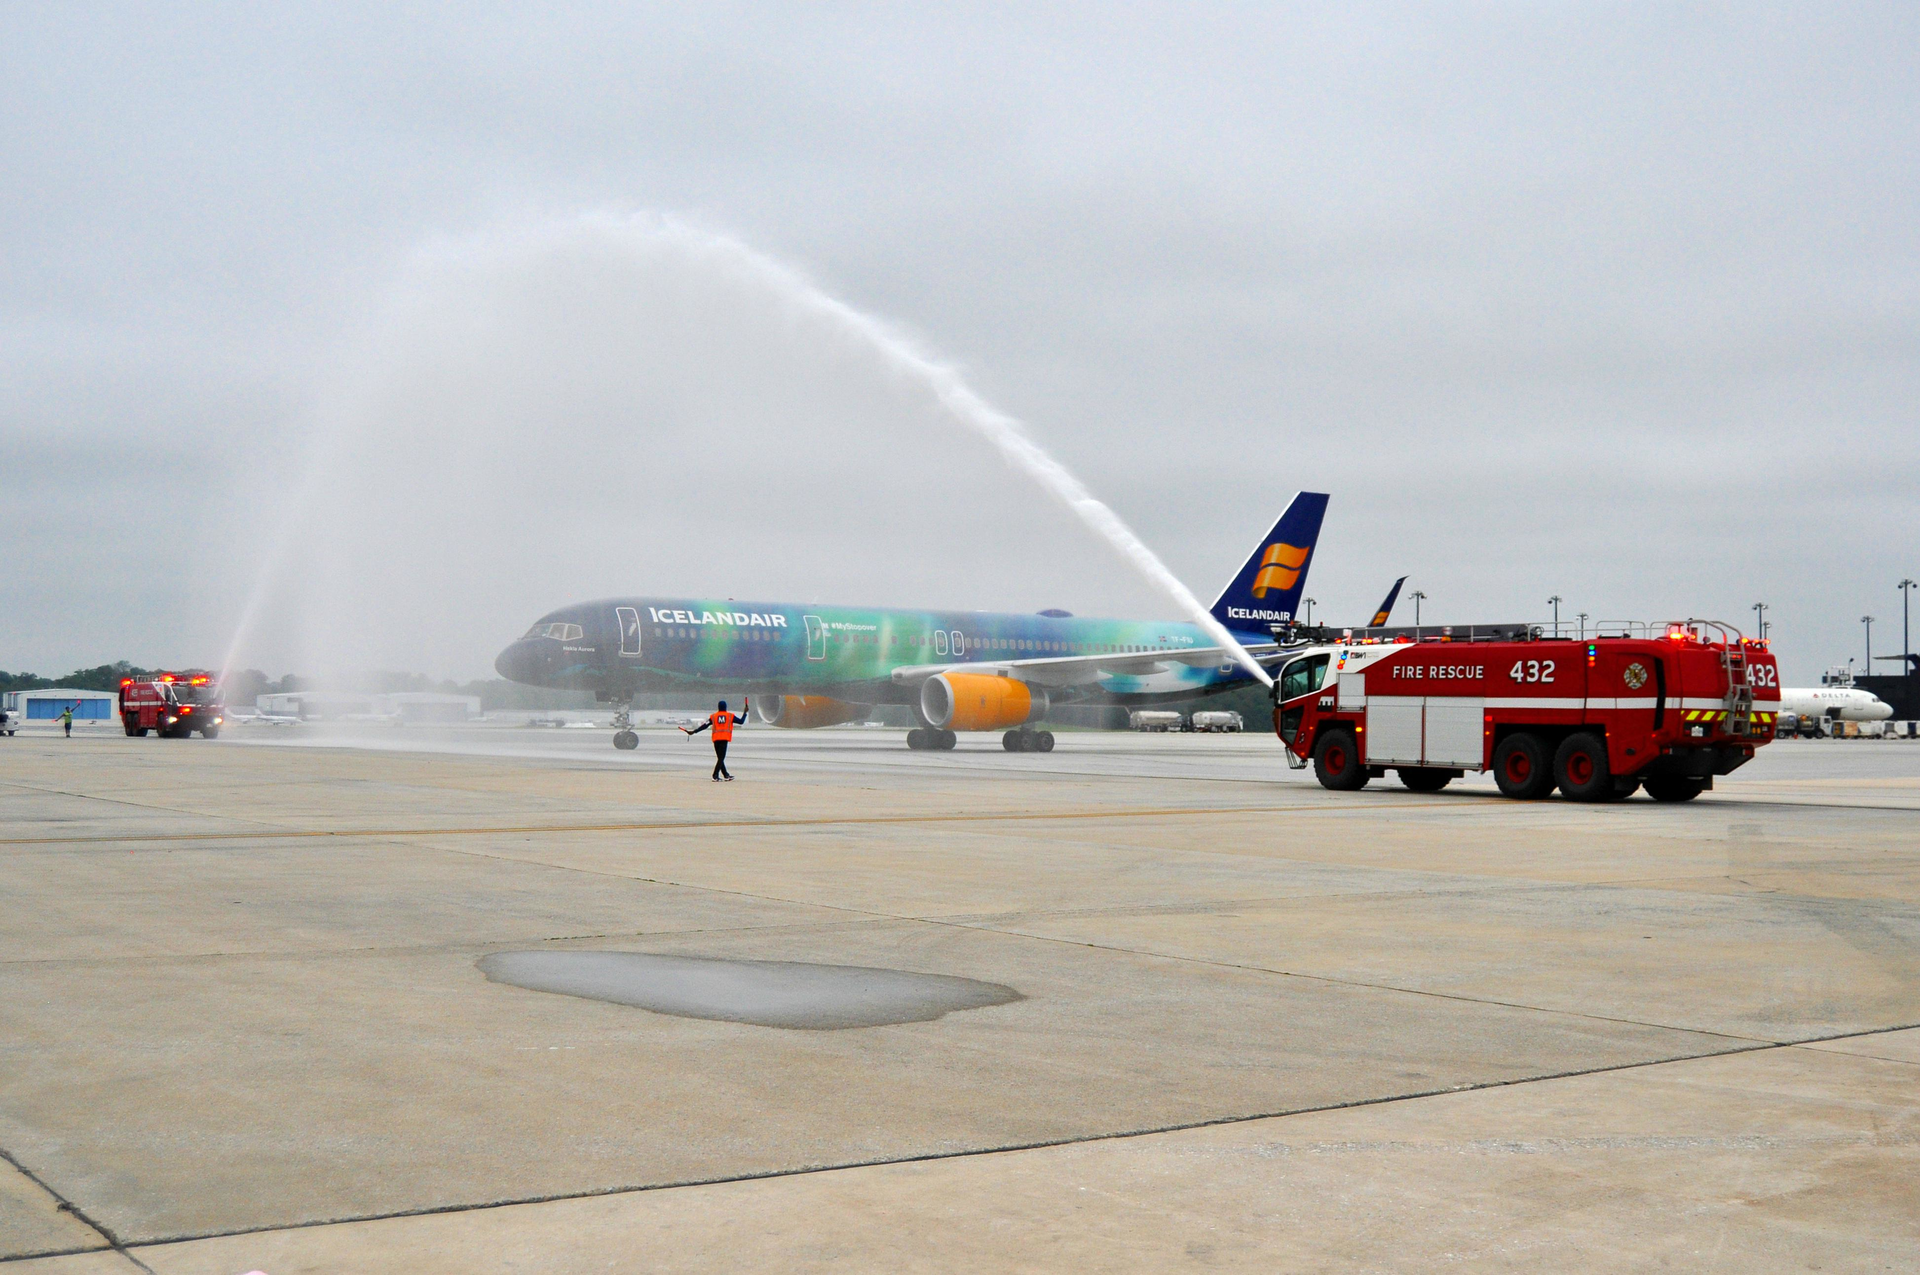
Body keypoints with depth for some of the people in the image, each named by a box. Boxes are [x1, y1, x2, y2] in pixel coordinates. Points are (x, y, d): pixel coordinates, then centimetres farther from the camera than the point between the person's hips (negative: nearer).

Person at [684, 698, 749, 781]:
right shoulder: (730, 716, 6)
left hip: (716, 739, 3)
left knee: (720, 758, 13)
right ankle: (715, 776, -16)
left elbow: (704, 725, 5)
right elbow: (741, 721, 11)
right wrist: (745, 712, 25)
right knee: (721, 758, -5)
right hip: (724, 739, -3)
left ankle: (726, 775, 20)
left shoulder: (713, 716, 9)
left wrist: (693, 732, 8)